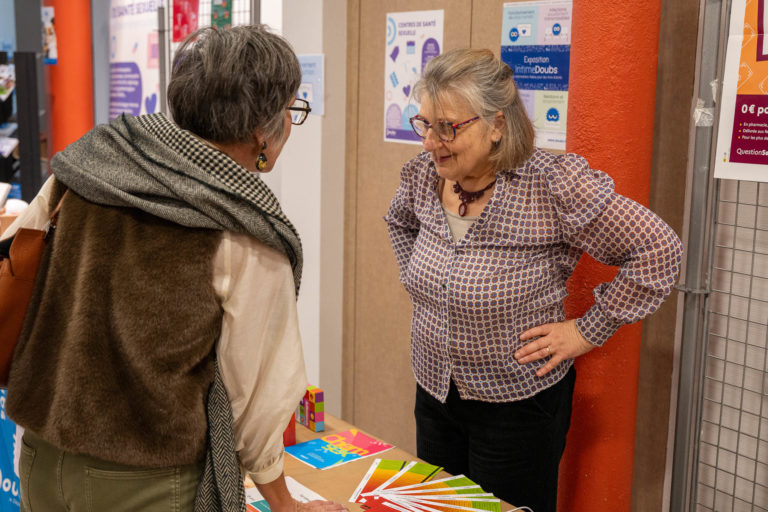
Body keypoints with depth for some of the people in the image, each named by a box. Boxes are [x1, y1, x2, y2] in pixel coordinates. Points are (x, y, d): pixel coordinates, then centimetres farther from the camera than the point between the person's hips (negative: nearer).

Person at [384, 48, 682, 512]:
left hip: (517, 407, -6)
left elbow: (658, 252, -19)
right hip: (433, 392, 6)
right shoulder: (422, 174, -4)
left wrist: (588, 331, -15)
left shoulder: (554, 186, -23)